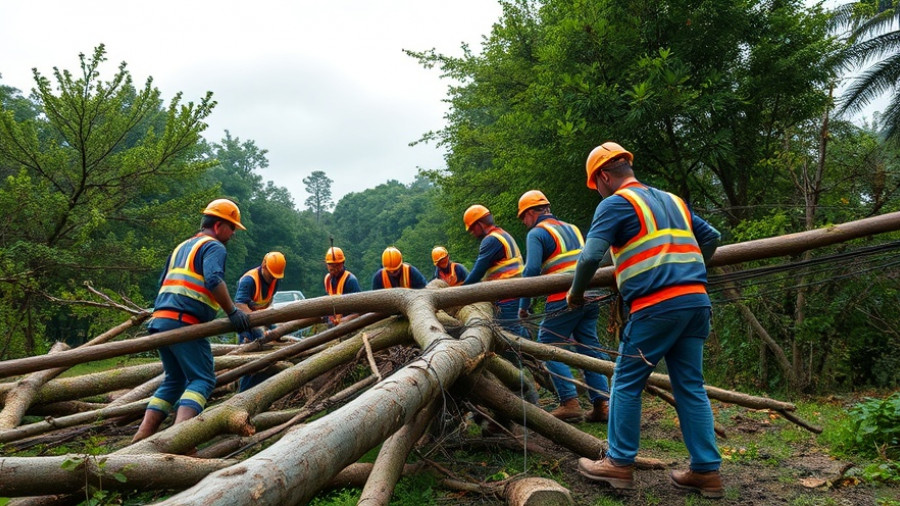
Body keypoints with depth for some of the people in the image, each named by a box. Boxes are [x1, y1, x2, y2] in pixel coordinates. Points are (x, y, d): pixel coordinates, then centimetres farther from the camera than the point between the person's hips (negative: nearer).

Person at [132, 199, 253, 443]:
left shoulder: (182, 247, 27)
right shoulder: (213, 247, -1)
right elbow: (214, 280, -20)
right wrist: (233, 312, -20)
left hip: (160, 320, 9)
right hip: (185, 322, -9)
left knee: (174, 379, 18)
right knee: (202, 379, -8)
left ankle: (142, 435, 12)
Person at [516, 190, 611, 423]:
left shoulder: (536, 233, -2)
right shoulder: (572, 228, 22)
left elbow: (531, 270, -13)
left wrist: (524, 305, -5)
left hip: (563, 300, -7)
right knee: (590, 349, 10)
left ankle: (569, 403, -4)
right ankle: (602, 405, 7)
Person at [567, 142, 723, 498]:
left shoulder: (615, 204, -1)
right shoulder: (672, 200, 22)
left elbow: (590, 257, -10)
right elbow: (711, 238, 28)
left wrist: (576, 292, 6)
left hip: (656, 306, -7)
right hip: (696, 301, 8)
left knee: (626, 383, 5)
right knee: (690, 386, 11)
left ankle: (620, 463, 12)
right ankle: (707, 470, 14)